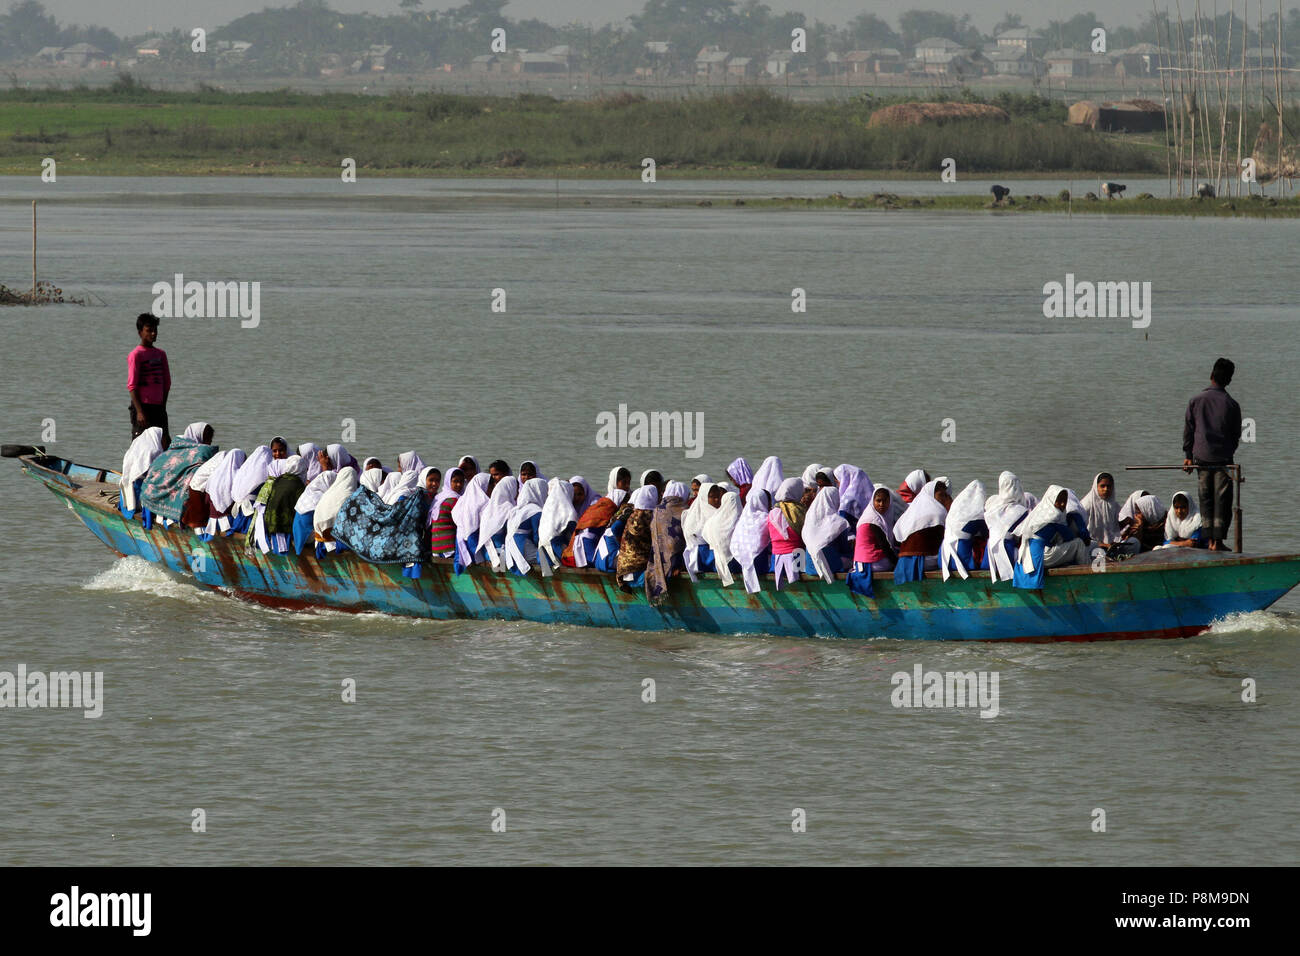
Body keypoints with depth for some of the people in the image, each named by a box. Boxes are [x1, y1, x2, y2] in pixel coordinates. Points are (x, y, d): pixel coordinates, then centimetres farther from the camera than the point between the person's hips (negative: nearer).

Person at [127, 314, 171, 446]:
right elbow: (132, 385, -11)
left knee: (166, 445, 3)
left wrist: (163, 407, 10)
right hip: (142, 405, -6)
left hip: (158, 407, 6)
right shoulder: (136, 354, -6)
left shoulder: (161, 354, 13)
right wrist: (139, 411, -18)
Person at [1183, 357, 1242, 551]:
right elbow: (1236, 435, 3)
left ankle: (1210, 540, 9)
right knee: (1222, 500, 1)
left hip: (1201, 457, 2)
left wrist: (1187, 455, 13)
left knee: (1206, 499, 9)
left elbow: (1188, 430, 5)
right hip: (1223, 458, -2)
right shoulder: (1231, 404, -4)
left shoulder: (1195, 401, 1)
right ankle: (1218, 541, -2)